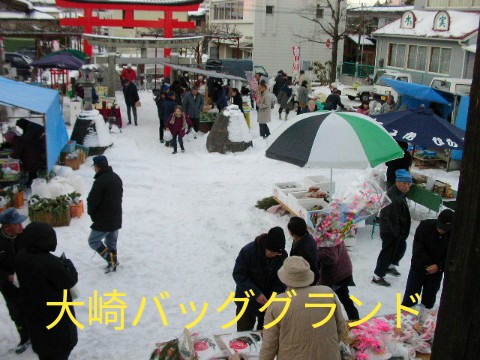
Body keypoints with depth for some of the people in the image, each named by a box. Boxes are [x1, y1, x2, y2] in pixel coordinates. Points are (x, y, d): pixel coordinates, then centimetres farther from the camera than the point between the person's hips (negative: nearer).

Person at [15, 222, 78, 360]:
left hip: (33, 311, 7)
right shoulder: (50, 263, -34)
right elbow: (69, 280, -23)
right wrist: (67, 263, -5)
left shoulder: (21, 257, -9)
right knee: (61, 344, 16)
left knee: (41, 340, 28)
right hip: (55, 312, -7)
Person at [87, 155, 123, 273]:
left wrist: (92, 213, 1)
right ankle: (113, 262, 25)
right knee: (112, 242, 19)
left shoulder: (100, 181, -22)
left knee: (93, 241, 5)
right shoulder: (117, 178, 7)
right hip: (116, 218, 8)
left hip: (103, 220, -8)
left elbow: (92, 200, -18)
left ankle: (111, 260, -4)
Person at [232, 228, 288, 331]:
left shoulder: (283, 256, -15)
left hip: (268, 301, 3)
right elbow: (238, 275, -20)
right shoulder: (248, 251, -25)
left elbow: (281, 281, -8)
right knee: (244, 331, 10)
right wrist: (256, 293, -28)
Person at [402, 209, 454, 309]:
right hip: (419, 266, -1)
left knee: (429, 297, 11)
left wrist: (439, 266, -24)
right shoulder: (425, 225, -19)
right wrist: (428, 264, -21)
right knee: (411, 292, 8)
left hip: (436, 271, 1)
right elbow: (418, 247, -16)